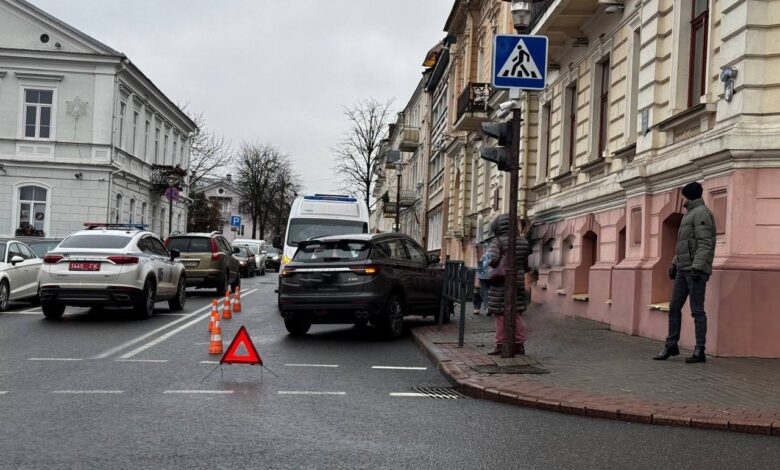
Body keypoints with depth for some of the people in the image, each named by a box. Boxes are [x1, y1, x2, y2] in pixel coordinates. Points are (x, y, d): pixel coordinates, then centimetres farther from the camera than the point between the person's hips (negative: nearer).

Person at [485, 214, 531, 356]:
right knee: (515, 314, 12)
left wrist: (490, 263, -2)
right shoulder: (523, 242, 6)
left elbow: (493, 259, -23)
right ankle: (519, 344, 13)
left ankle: (501, 345, 4)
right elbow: (525, 262, 10)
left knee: (500, 314, 2)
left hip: (500, 282, -5)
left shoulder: (498, 241, -11)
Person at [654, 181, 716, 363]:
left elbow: (704, 243, -18)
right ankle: (671, 345, 14)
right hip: (683, 269, 9)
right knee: (674, 307, 8)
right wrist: (674, 264, 22)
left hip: (696, 270, -9)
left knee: (697, 311, -6)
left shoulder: (701, 213, -8)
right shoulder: (690, 214, 22)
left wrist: (697, 267, -26)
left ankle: (700, 351, -2)